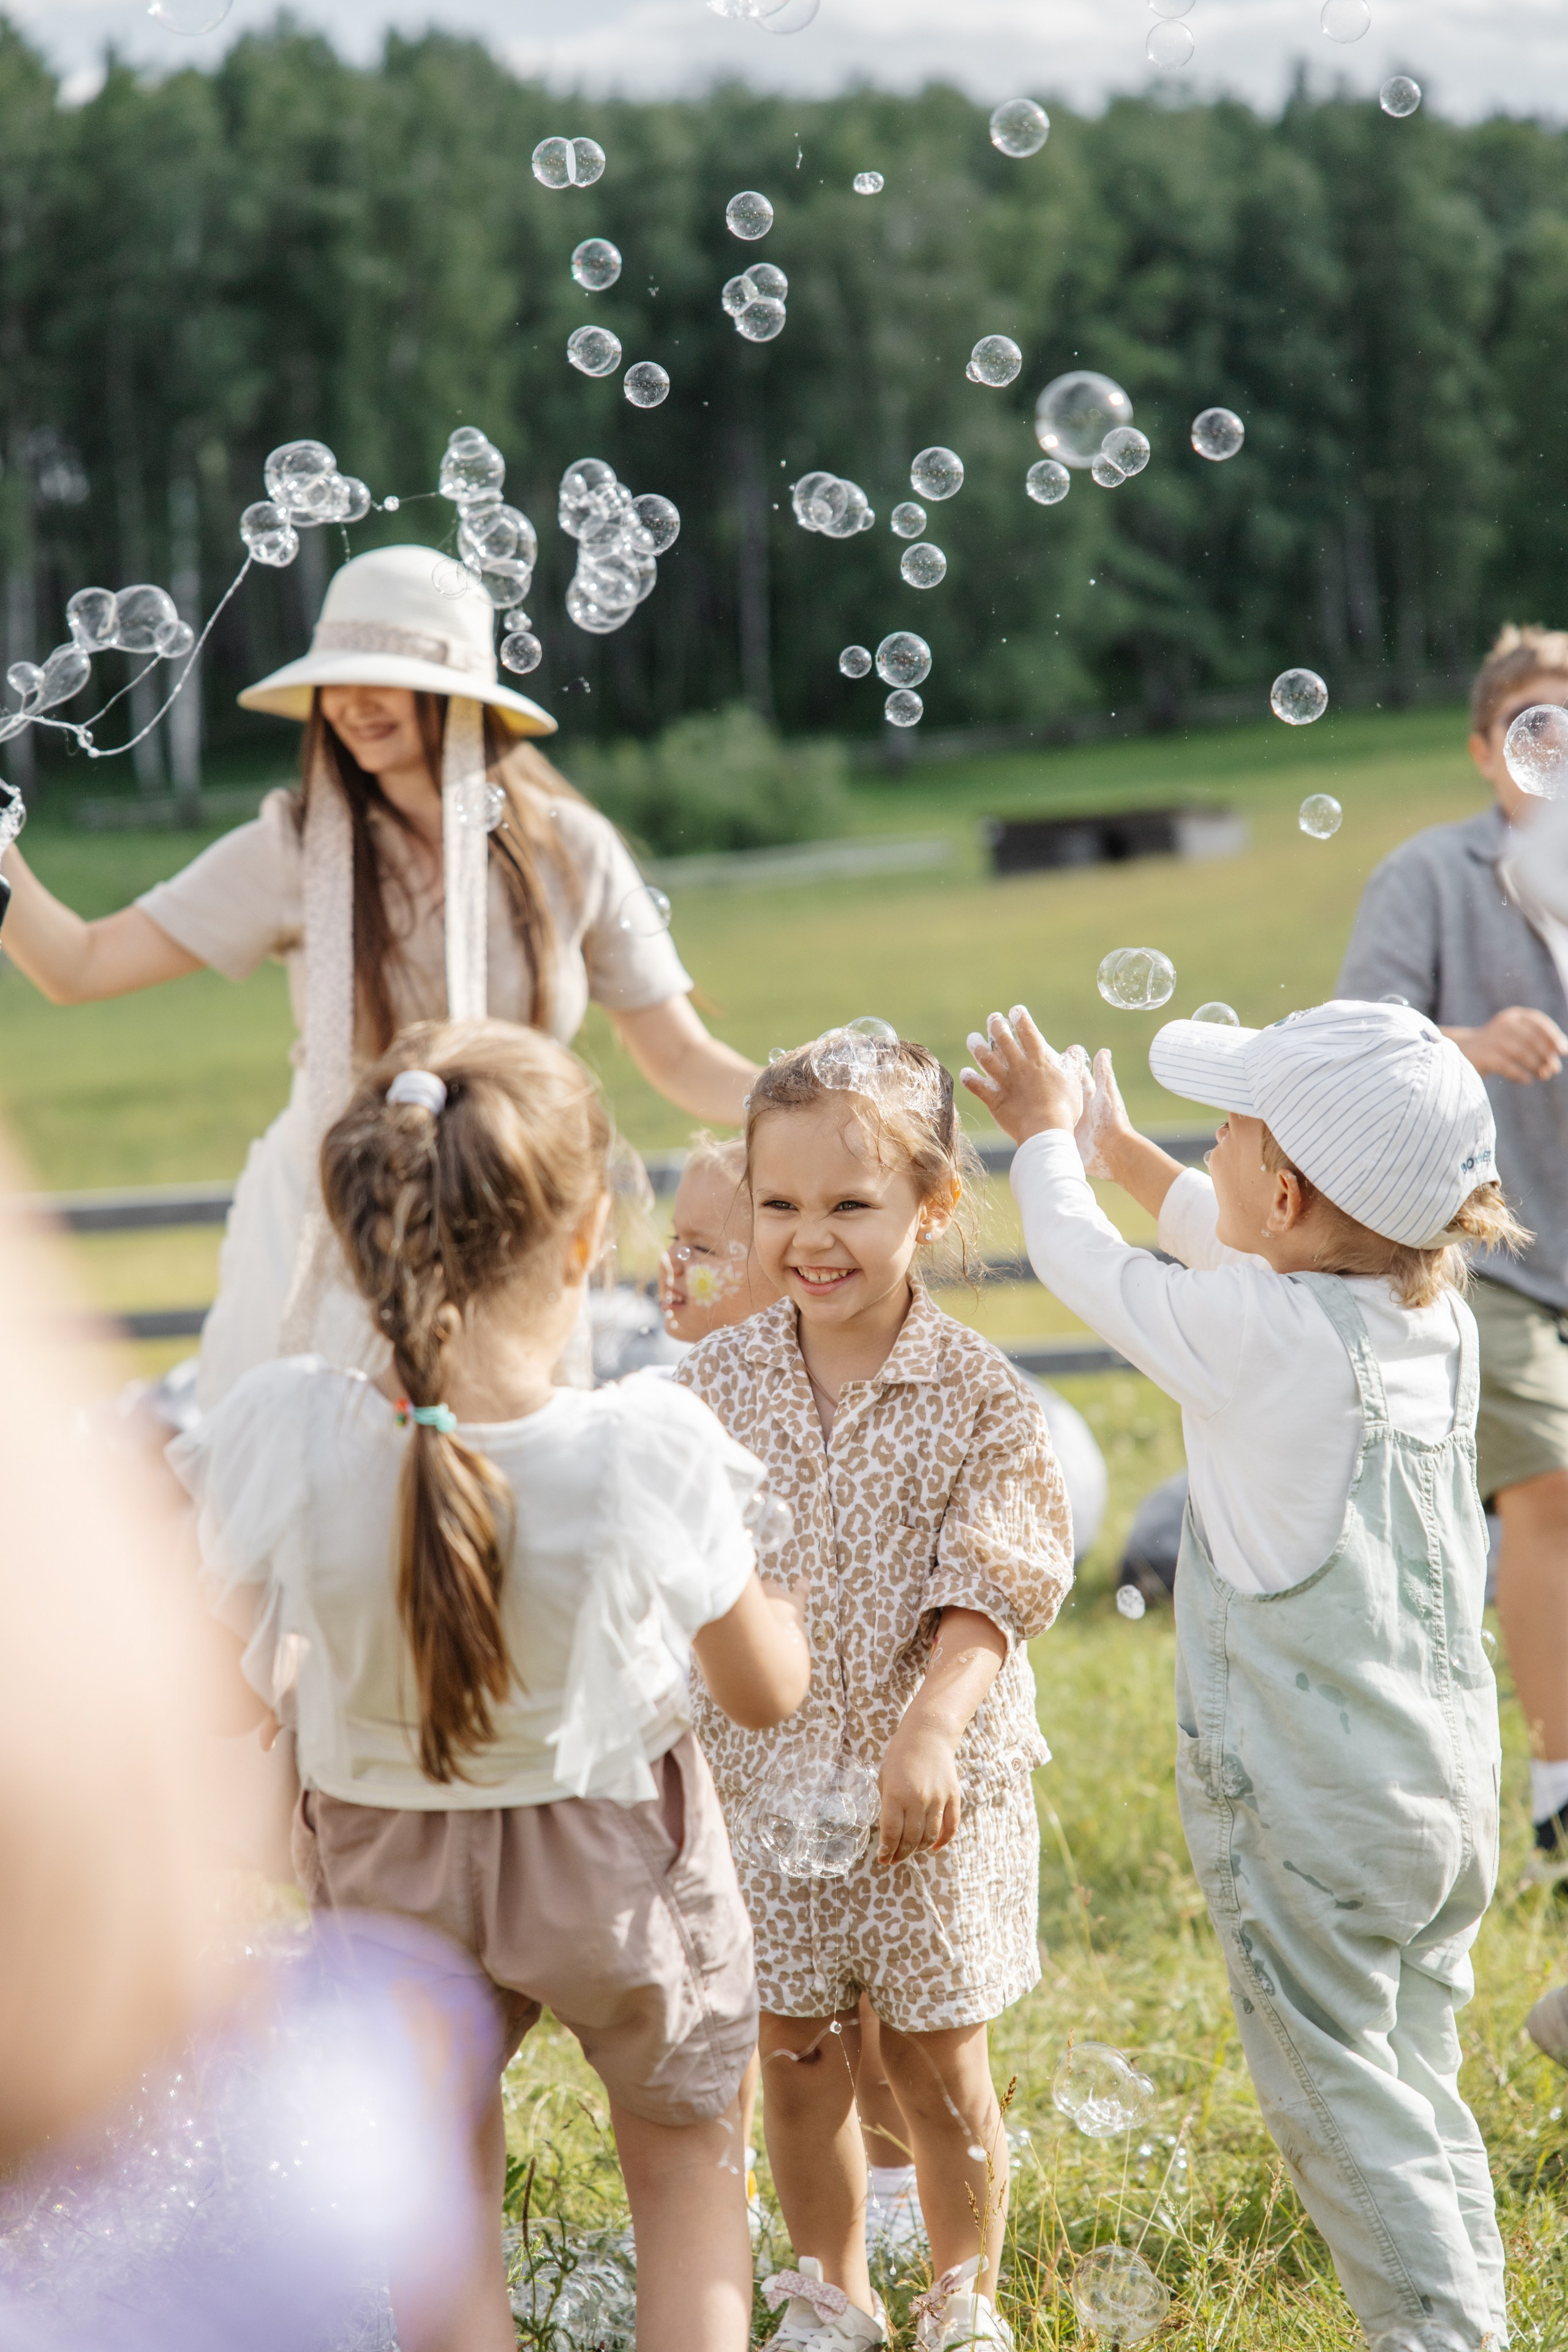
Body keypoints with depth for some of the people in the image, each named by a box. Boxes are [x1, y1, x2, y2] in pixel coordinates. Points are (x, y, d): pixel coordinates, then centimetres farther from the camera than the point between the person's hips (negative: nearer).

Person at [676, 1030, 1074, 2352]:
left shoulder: (977, 1395, -10)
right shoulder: (719, 1383, -3)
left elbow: (990, 1592, -14)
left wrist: (930, 1728, -27)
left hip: (935, 1790, -2)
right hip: (766, 1777, 2)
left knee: (939, 2062, 10)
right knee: (798, 2055, 12)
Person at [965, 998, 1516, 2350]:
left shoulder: (1254, 1337, -20)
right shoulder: (1438, 1313, 0)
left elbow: (1085, 1268, -3)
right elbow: (1235, 1246, 21)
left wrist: (1047, 1137, 16)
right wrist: (1117, 1145, 31)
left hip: (1308, 1818, -7)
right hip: (1455, 1784, 7)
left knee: (1344, 2115, 3)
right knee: (1420, 2097, 18)